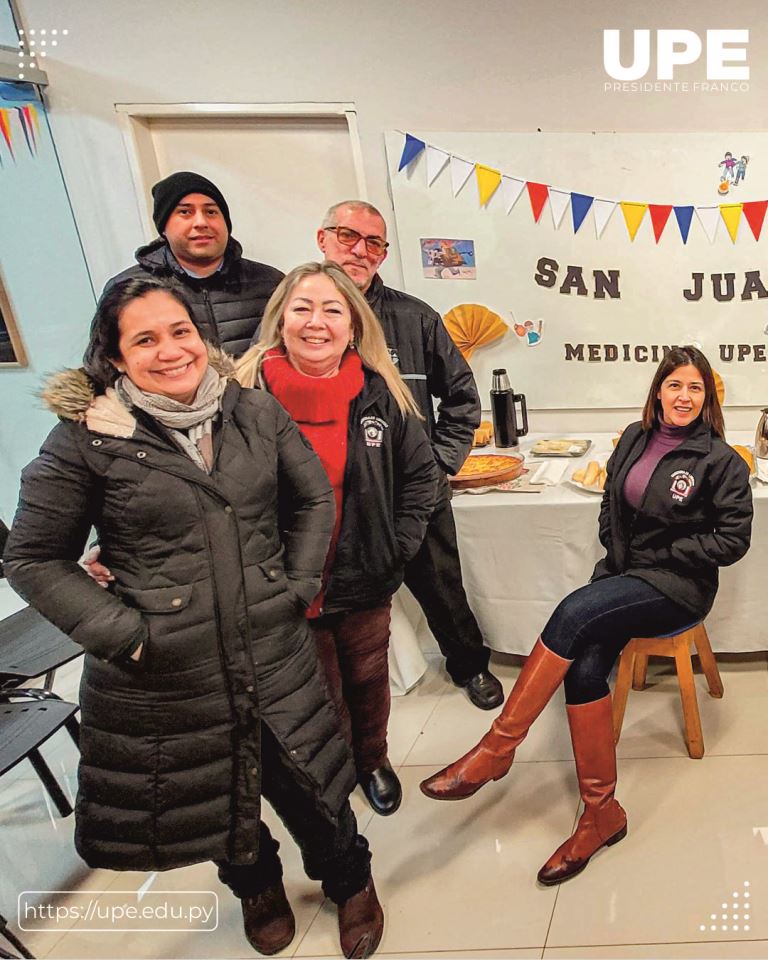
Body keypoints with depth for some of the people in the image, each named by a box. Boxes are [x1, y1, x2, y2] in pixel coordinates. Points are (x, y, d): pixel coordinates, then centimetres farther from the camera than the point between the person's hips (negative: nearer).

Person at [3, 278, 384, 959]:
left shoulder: (256, 410, -2)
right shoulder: (86, 439, -11)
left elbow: (314, 497, 10)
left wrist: (298, 584, 1)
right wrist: (122, 632, -12)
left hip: (276, 659, 2)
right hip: (164, 681, -1)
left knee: (311, 784, 16)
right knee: (212, 800, 21)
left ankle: (350, 882, 51)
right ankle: (256, 885, 57)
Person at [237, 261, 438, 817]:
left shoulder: (380, 394, -7)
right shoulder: (246, 395, -13)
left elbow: (420, 473, 2)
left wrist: (396, 548, -6)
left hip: (363, 583, 2)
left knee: (368, 679, 23)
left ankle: (372, 760, 52)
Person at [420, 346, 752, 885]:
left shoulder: (720, 461, -6)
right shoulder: (635, 439, 9)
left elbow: (733, 539, -6)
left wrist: (660, 554, -9)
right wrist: (618, 551, 2)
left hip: (678, 585, -5)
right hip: (625, 573, 5)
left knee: (575, 612, -31)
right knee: (584, 668, -23)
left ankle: (497, 748, -24)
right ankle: (601, 814, -11)